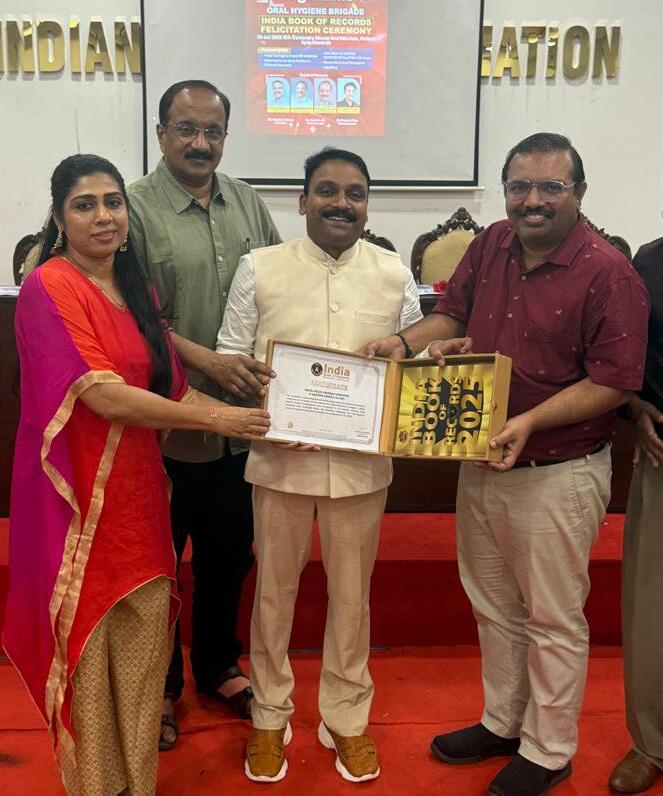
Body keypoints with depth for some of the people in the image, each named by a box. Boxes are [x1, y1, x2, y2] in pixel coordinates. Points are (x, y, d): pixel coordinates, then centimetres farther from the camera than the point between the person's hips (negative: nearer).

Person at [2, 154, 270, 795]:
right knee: (87, 639, 9)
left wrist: (248, 416, -5)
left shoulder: (136, 291, 11)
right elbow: (103, 395, -21)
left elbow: (169, 388, 9)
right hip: (78, 494, -6)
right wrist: (214, 419, -15)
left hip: (136, 485, 6)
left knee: (145, 632, 13)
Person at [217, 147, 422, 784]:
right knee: (273, 588, 14)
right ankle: (269, 715, 36)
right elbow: (230, 356, 1)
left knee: (351, 592, 15)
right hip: (279, 457, -1)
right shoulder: (259, 268, -1)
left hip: (362, 462, 1)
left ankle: (346, 717, 36)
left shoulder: (394, 274, 3)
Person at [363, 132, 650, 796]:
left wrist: (531, 421, -27)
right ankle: (501, 722, 43)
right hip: (481, 462, 7)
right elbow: (454, 312, 15)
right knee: (493, 605, 21)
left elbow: (614, 381, -19)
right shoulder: (490, 246, 2)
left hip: (557, 473, -6)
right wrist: (408, 341, -4)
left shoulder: (607, 274, -17)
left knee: (553, 619, 10)